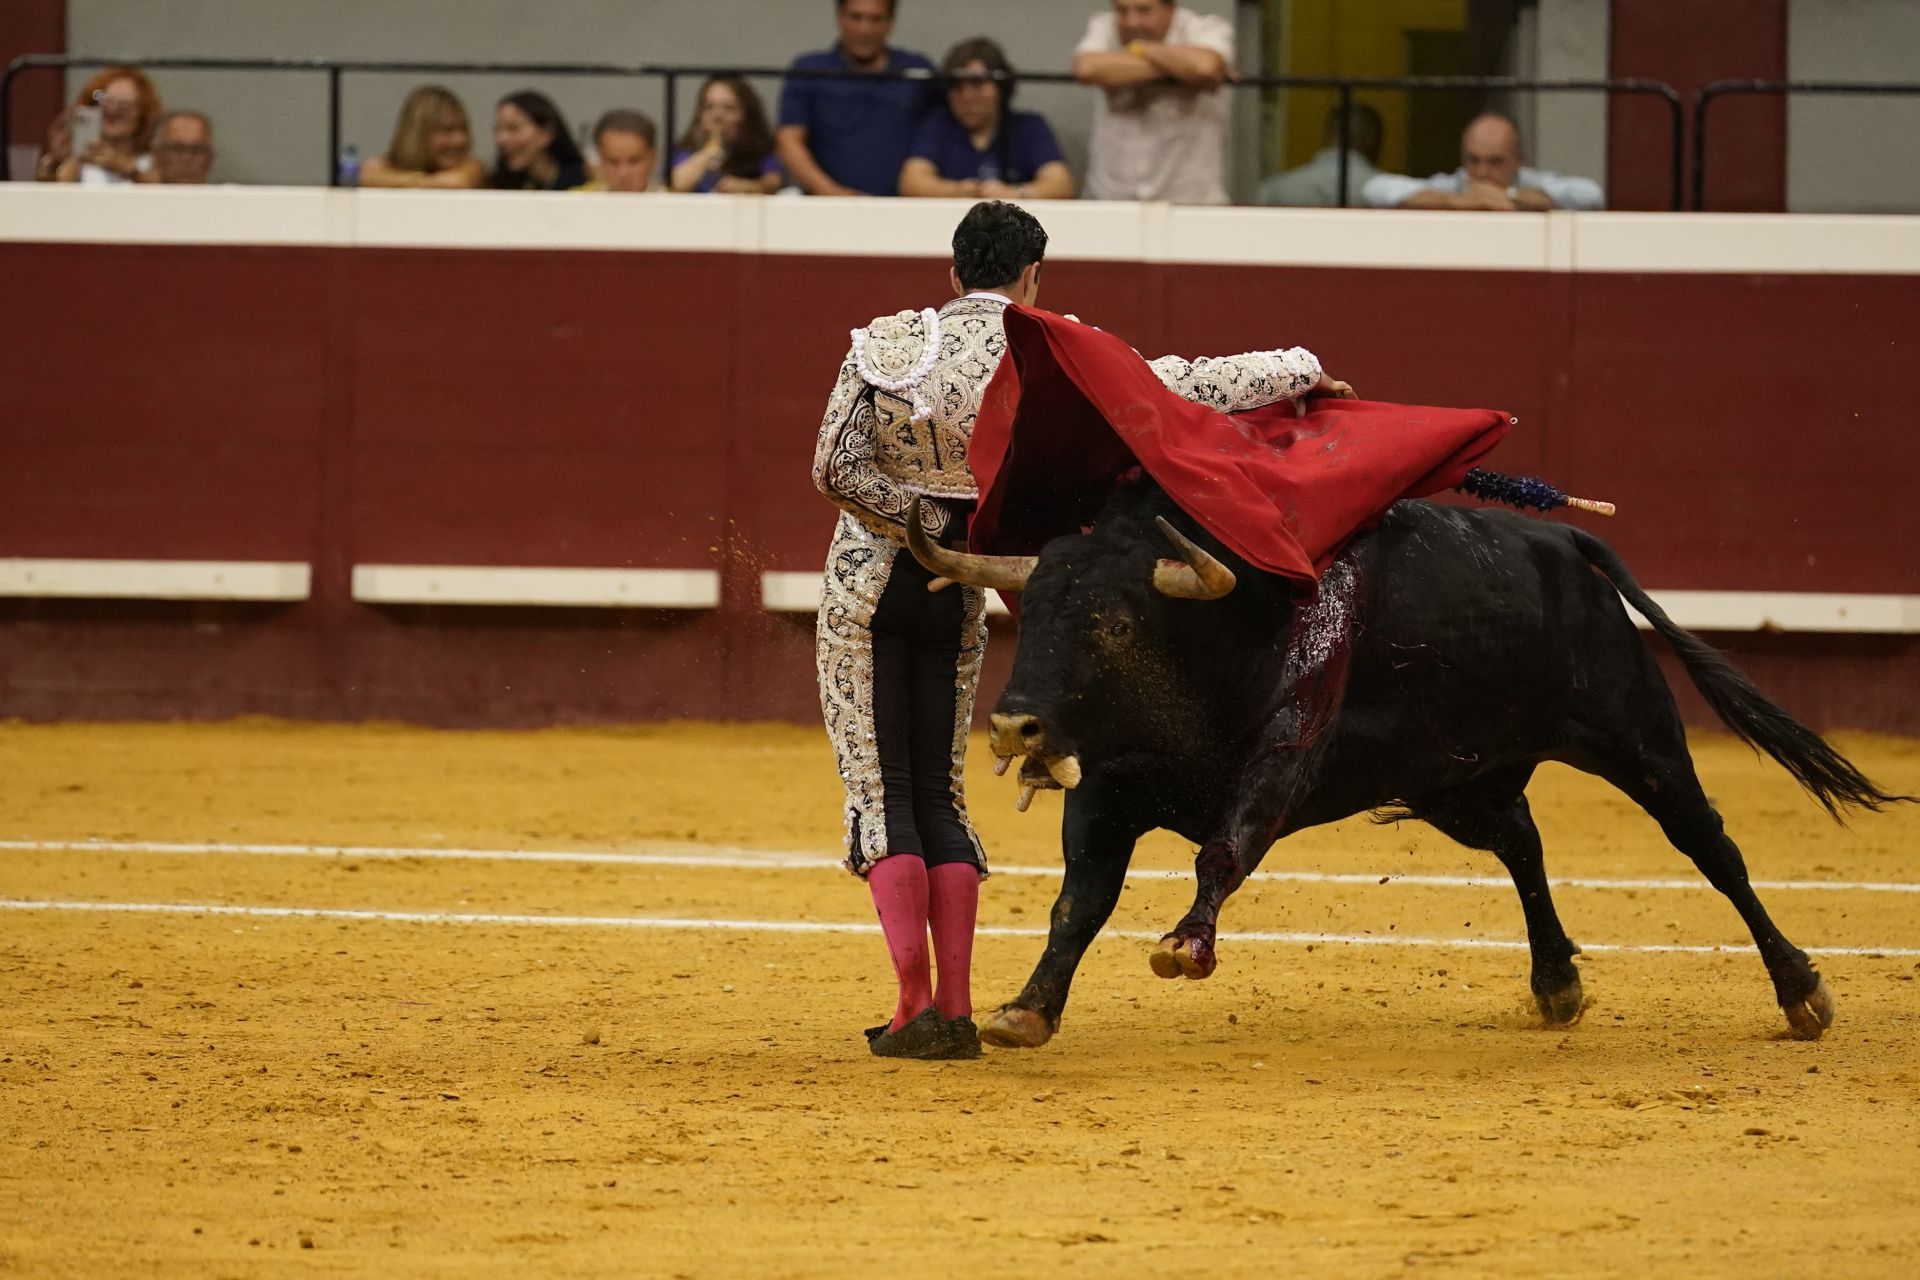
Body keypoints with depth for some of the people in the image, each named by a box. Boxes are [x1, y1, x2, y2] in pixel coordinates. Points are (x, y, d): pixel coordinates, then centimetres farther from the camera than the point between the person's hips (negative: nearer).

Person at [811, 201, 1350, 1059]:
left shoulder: (887, 345, -6)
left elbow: (835, 469, -12)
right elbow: (1184, 387, -4)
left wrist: (935, 523, -6)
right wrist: (1302, 370, 7)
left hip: (867, 587, -1)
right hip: (955, 598, 1)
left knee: (880, 795, 2)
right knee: (939, 795, 12)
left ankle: (915, 1004, -9)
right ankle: (955, 1011, 4)